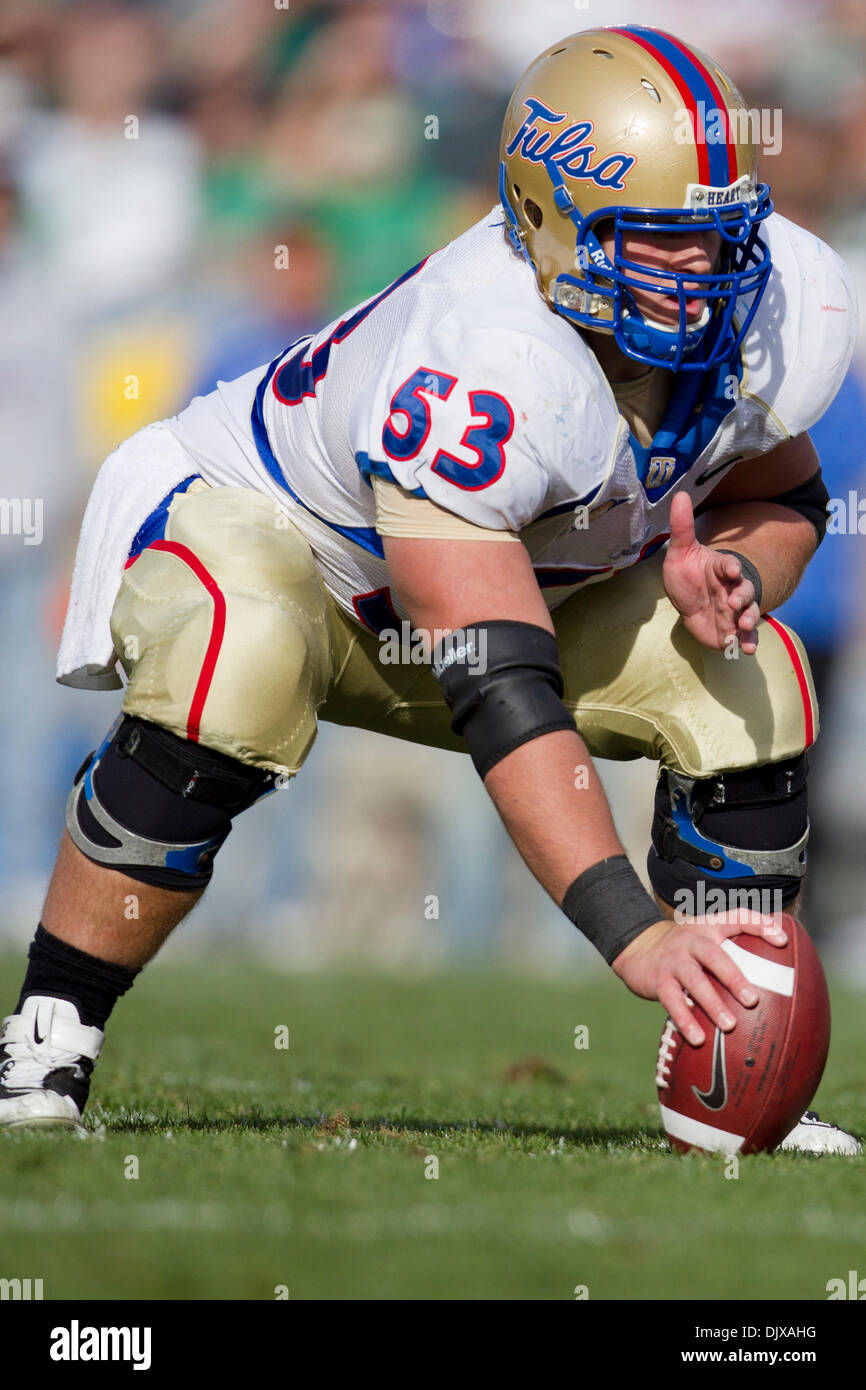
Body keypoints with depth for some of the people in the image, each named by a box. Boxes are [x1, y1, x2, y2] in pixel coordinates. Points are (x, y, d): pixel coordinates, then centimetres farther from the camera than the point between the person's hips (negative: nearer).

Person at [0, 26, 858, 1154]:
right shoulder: (477, 373, -42)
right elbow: (502, 692, -46)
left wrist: (728, 574, -23)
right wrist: (636, 933, -52)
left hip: (533, 569, 6)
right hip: (260, 520, -6)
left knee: (751, 686, -14)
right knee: (237, 680, -39)